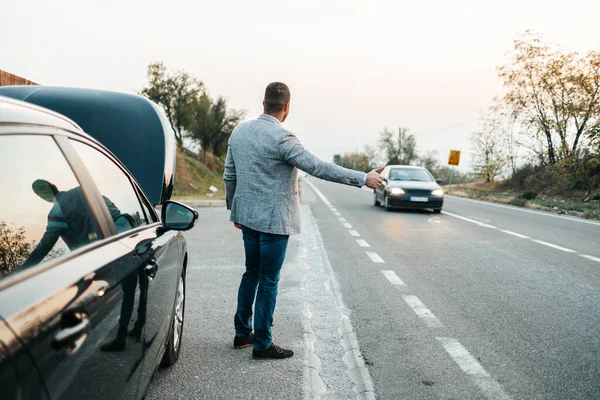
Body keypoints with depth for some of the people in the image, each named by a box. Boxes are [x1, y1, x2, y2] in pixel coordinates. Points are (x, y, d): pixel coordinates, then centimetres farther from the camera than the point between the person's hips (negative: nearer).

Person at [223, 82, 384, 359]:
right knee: (268, 281, 4)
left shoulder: (239, 131, 4)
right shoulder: (281, 138, -19)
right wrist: (363, 178, -17)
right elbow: (318, 168, -22)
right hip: (273, 220, -7)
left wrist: (234, 208, 24)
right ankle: (262, 344, 16)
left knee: (251, 273, 21)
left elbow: (229, 175, 11)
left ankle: (242, 333, 31)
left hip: (247, 216, 8)